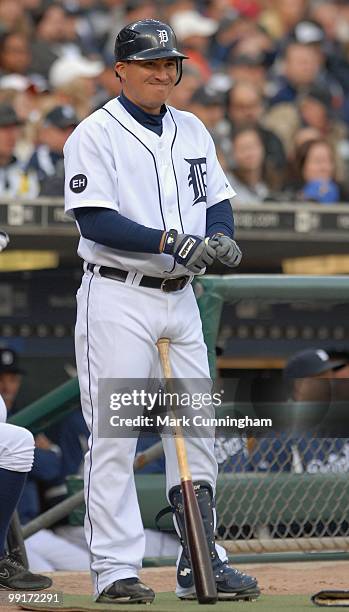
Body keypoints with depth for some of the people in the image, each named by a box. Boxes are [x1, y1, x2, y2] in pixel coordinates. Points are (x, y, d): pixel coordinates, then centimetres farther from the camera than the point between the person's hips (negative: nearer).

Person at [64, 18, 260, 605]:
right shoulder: (95, 134, -7)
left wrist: (220, 236, -8)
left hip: (180, 299, 7)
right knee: (112, 436, -6)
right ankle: (115, 570, -4)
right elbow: (95, 220, -16)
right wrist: (171, 242, -24)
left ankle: (201, 565, 14)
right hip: (118, 298, -6)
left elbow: (218, 199, 16)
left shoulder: (192, 132, 14)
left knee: (197, 433, 7)